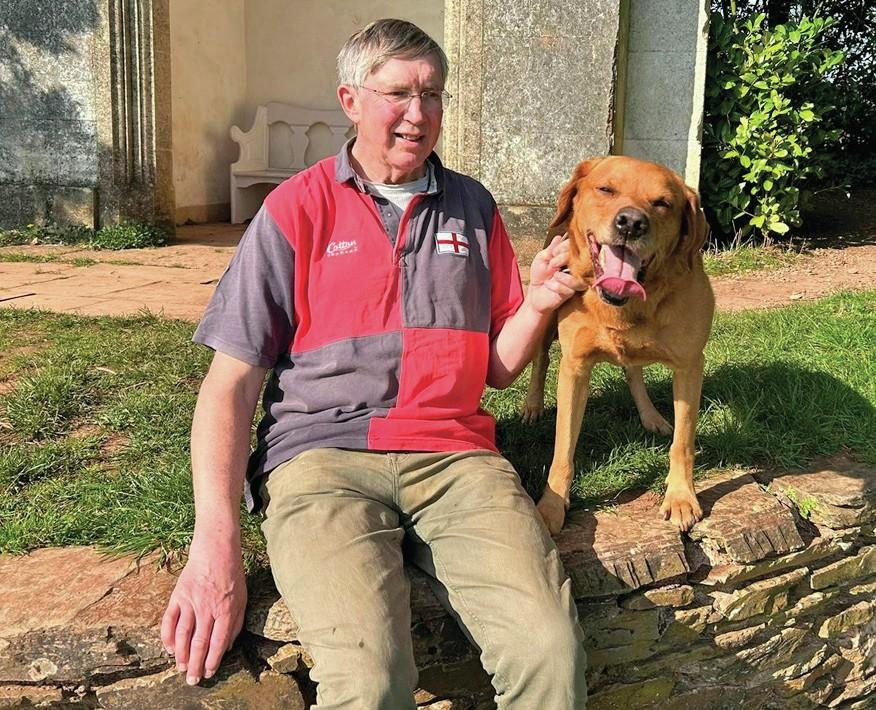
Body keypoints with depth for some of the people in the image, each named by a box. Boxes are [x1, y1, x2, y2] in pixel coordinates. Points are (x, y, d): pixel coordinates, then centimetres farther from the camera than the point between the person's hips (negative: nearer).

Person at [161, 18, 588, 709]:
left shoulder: (473, 208, 16)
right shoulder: (296, 210, 7)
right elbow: (230, 384, 2)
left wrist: (536, 305, -3)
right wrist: (215, 542, -10)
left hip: (453, 454, 3)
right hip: (322, 452, -2)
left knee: (551, 650, -25)